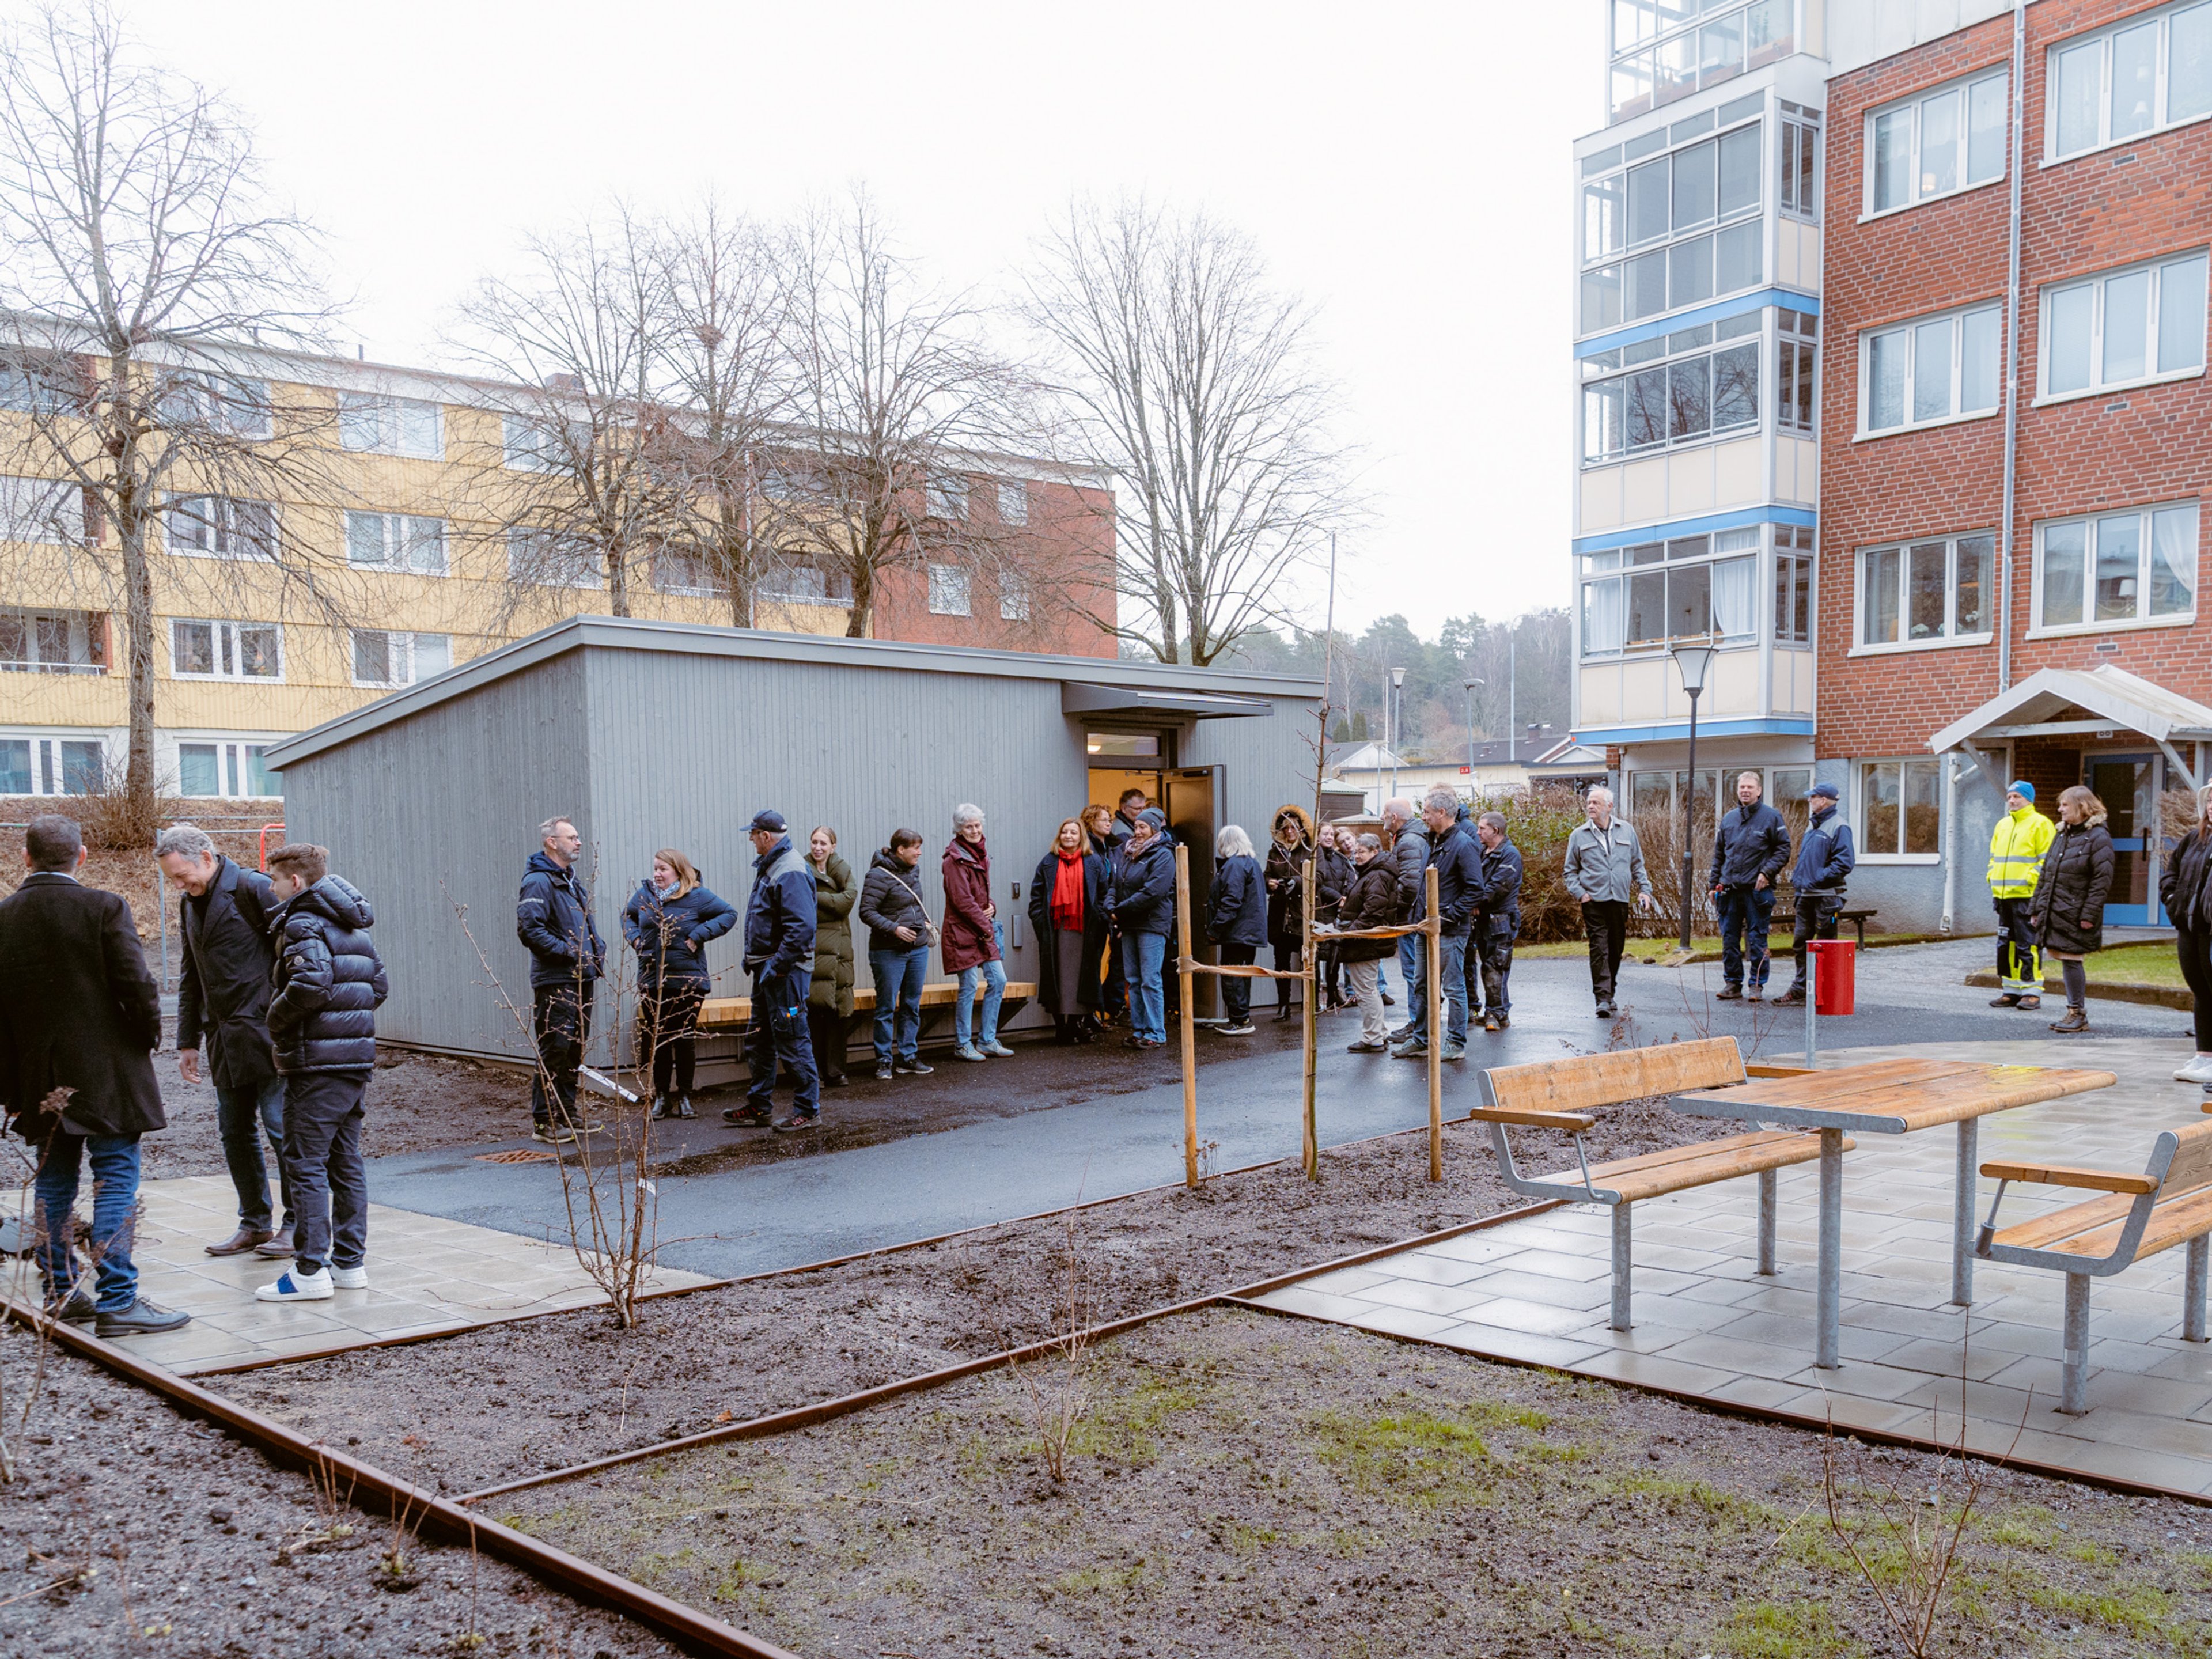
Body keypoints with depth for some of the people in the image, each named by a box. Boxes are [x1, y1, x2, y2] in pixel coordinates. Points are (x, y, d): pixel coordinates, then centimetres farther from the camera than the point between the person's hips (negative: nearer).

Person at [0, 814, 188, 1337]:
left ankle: (60, 1293, 23)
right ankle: (116, 1301, -2)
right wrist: (149, 1036, 3)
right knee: (116, 1180, -1)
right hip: (106, 1074, -5)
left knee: (53, 1182, 15)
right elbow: (137, 984, -16)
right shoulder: (105, 908, -12)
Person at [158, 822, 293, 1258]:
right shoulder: (190, 904, 14)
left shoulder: (253, 889, -11)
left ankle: (297, 1225, 5)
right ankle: (255, 1224, 22)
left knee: (281, 1128, -4)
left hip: (266, 1034, -8)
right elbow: (191, 978, 22)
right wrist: (188, 1041, 18)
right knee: (235, 1132, 11)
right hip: (226, 1042, 8)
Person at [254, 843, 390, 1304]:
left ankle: (311, 1270, -2)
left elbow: (310, 984, -26)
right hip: (357, 1058, 9)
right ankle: (350, 1262, 18)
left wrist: (276, 1019, -12)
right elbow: (379, 985, 19)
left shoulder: (304, 924, -11)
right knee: (346, 1160, 13)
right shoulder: (352, 928, 16)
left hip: (317, 1063, -9)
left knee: (306, 1162, -3)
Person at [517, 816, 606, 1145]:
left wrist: (598, 948, 12)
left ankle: (567, 1114, 23)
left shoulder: (573, 880, 19)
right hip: (555, 981, -9)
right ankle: (544, 1121, -1)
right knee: (554, 1050, -7)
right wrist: (569, 951, -20)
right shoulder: (538, 882, -11)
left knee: (575, 1049, 13)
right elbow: (529, 929, -21)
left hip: (583, 979, 9)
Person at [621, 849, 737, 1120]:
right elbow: (627, 915, 23)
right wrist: (635, 938, 4)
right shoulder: (644, 893, 5)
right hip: (651, 981, 3)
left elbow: (729, 914, -6)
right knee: (656, 1041, 7)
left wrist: (698, 936, -13)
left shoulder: (697, 896, -6)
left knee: (685, 1040, 4)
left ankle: (684, 1097, 15)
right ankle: (661, 1096, 17)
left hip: (687, 982, -3)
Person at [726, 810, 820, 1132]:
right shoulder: (769, 866, 14)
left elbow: (801, 928, -26)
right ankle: (759, 1108, 25)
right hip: (767, 967, 11)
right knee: (758, 1039, 16)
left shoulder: (791, 872, -19)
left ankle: (808, 1110, 4)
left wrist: (776, 966, -24)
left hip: (786, 970, -11)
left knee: (791, 1040, -5)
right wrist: (753, 959, 16)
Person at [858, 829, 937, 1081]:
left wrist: (923, 921, 11)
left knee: (912, 1006, 11)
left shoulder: (914, 870, 9)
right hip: (889, 952, -7)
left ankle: (908, 1058, 19)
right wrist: (894, 928, -22)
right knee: (887, 1008, -1)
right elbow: (867, 912, -16)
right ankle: (884, 1062, 6)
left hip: (918, 948, 7)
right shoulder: (880, 875, -13)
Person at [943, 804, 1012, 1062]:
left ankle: (987, 1041, 17)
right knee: (969, 986, -5)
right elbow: (962, 901, -17)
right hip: (963, 932, -8)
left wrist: (991, 908, 1)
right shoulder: (956, 860, -13)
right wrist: (986, 927, -12)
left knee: (998, 981, 7)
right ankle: (963, 1045, 7)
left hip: (984, 930, 8)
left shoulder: (981, 854, 13)